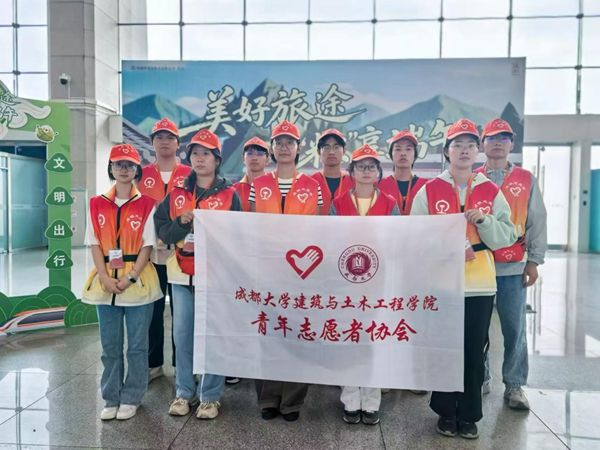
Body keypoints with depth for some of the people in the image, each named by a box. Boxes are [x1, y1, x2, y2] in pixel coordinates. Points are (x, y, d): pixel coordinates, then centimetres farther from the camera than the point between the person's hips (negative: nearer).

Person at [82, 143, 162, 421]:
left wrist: (131, 277, -14)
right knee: (110, 344, 11)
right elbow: (94, 244, 4)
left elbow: (147, 245, -4)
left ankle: (131, 398, 19)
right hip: (106, 281, 3)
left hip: (138, 280, -3)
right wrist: (106, 278, -8)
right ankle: (111, 399, 24)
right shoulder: (97, 204, 8)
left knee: (137, 344, 5)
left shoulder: (146, 204, -1)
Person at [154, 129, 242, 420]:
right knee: (182, 335, 10)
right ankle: (184, 392, 26)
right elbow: (161, 229, 7)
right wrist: (181, 222, -10)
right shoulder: (177, 194, 11)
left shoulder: (229, 195, 1)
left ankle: (210, 396, 17)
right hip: (182, 275, 4)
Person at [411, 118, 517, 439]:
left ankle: (469, 415, 26)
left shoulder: (492, 192, 7)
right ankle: (446, 413, 25)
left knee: (474, 352, 9)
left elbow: (507, 237, 3)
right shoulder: (429, 190, 1)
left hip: (480, 284, 2)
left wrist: (484, 220, -13)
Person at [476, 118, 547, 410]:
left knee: (514, 328, 4)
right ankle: (479, 379, 22)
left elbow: (537, 222, 6)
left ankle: (514, 386, 17)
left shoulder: (526, 180, 8)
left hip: (513, 267, 0)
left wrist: (534, 260, 0)